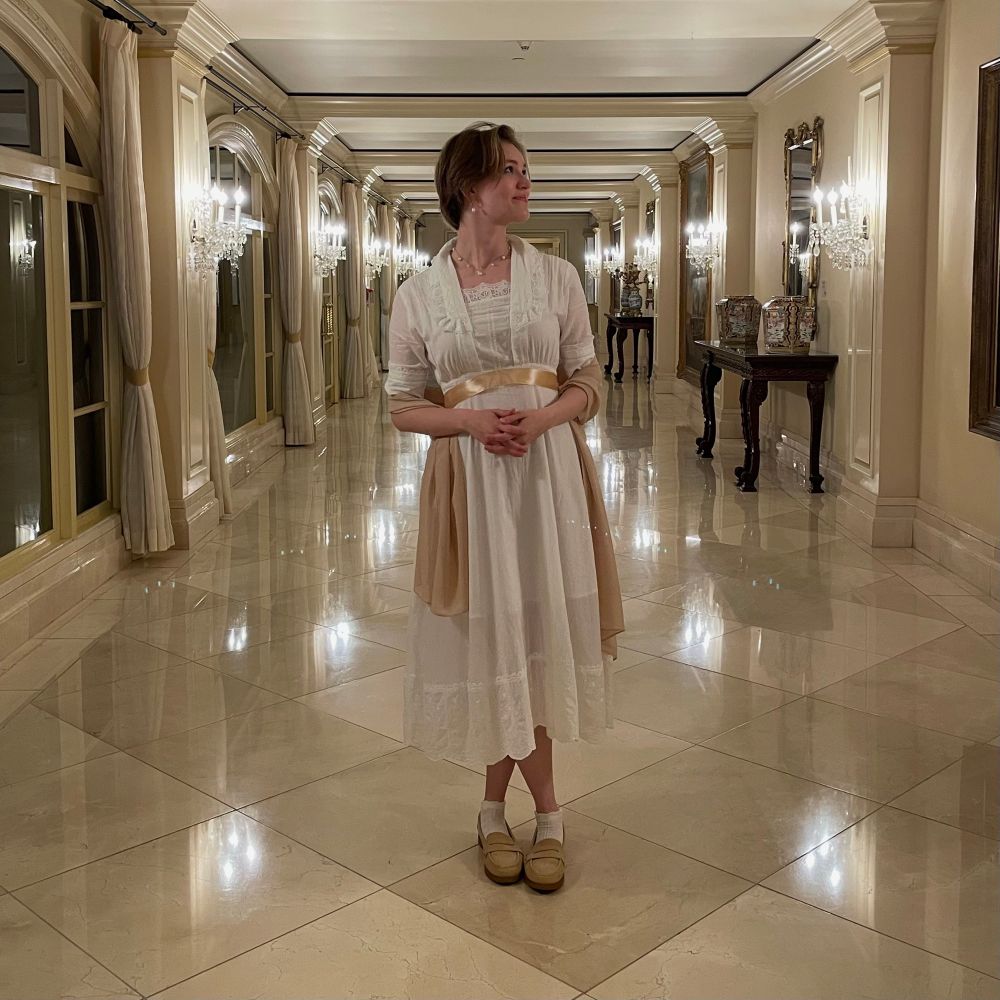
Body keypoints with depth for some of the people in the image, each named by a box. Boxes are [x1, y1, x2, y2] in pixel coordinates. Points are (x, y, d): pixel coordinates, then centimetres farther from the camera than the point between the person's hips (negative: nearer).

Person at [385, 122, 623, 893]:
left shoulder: (556, 277, 5)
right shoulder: (420, 294, 3)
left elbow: (589, 386, 6)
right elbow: (404, 405, 5)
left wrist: (539, 419, -15)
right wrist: (471, 421, -14)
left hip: (549, 474, 1)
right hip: (469, 480, 0)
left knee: (534, 633, 4)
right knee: (490, 638, 4)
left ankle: (497, 807, 22)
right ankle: (545, 810, 23)